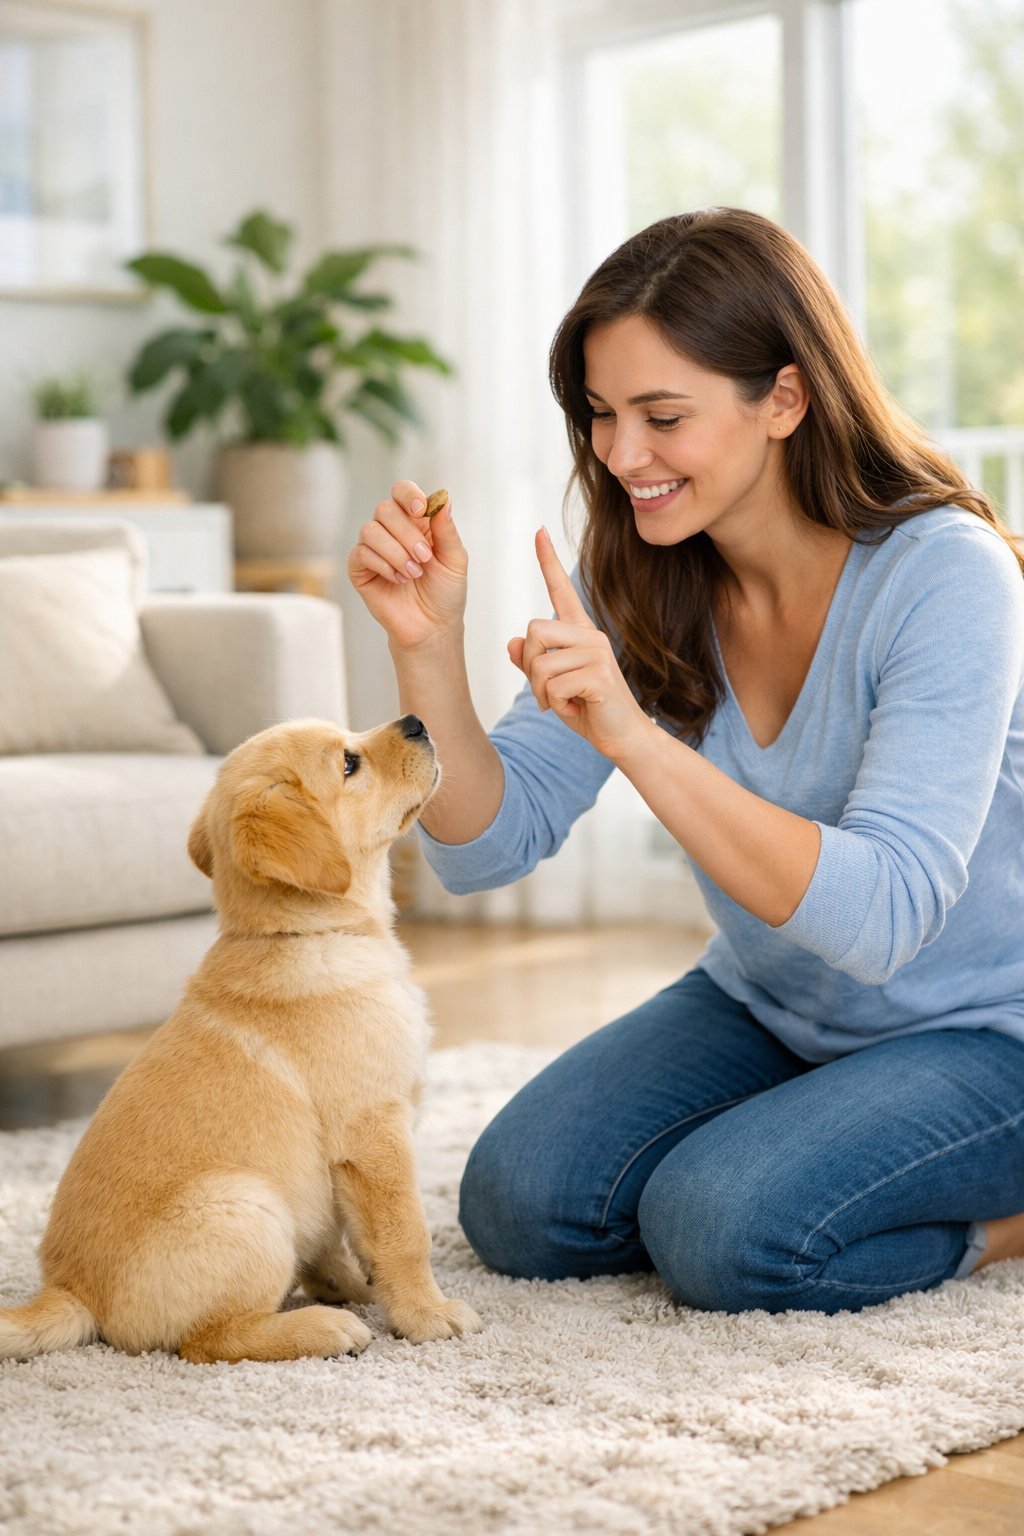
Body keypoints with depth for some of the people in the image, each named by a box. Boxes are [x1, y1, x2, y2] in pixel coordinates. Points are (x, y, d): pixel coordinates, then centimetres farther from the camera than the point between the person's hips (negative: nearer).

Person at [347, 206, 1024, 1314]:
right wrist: (427, 647, -26)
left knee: (724, 1232, -25)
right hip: (765, 1010, 6)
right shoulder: (639, 581, -8)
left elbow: (880, 919, -34)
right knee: (518, 1205, -10)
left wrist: (636, 738, -42)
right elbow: (486, 847, -10)